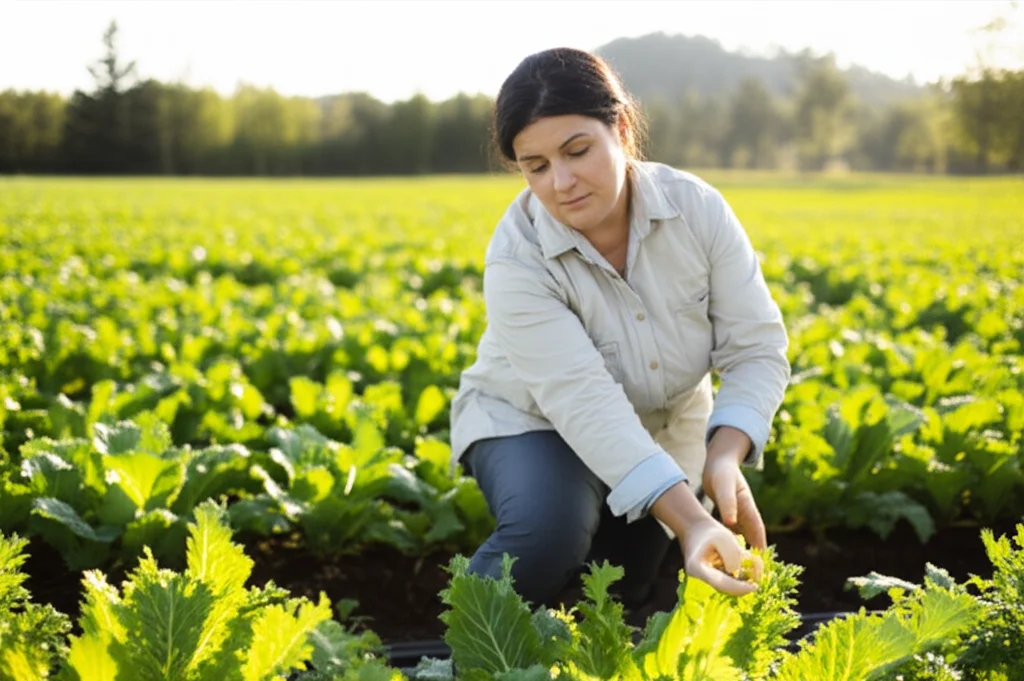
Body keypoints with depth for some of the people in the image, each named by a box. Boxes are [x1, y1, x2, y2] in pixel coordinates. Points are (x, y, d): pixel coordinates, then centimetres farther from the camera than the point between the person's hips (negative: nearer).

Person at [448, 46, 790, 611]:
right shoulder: (517, 261, -31)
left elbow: (756, 350, -21)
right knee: (549, 534, -33)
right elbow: (588, 405, -40)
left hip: (665, 432, 4)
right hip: (532, 424, -3)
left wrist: (725, 455, -40)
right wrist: (692, 521, -51)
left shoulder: (697, 209, -23)